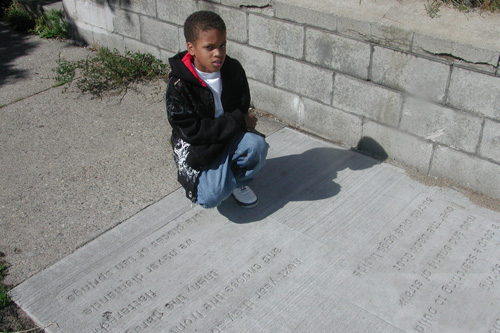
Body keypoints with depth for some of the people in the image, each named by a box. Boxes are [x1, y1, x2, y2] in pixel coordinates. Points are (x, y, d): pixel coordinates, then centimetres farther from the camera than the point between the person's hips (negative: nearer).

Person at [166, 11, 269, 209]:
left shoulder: (233, 69, -8)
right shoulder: (179, 86, -20)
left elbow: (243, 109, -1)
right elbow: (192, 131, -21)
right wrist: (237, 122, -24)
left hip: (231, 135, 4)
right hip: (195, 146, -3)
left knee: (256, 144, -29)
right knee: (212, 196, -24)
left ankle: (238, 181, 3)